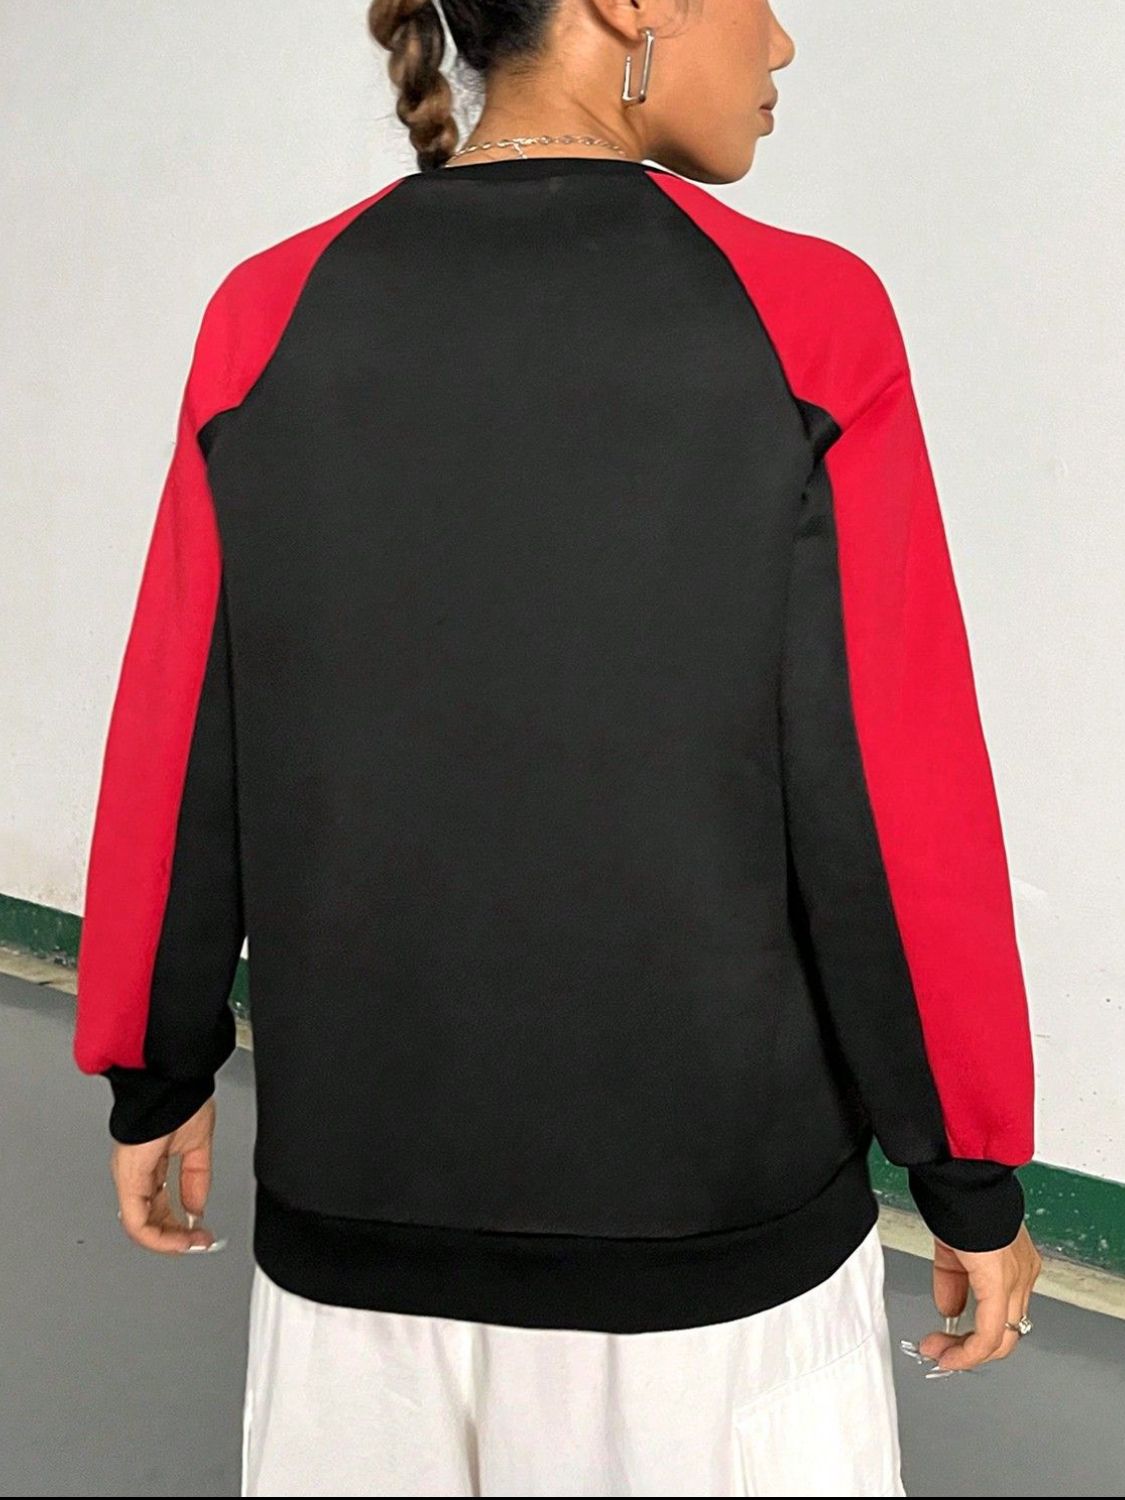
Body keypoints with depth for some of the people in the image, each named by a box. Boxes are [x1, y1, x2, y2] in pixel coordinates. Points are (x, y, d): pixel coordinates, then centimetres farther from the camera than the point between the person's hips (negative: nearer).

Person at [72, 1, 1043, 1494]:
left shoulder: (271, 317, -4)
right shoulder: (805, 323, -12)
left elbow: (174, 766, 0)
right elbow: (894, 806, -11)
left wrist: (157, 1078, 14)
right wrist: (973, 1179, 2)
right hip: (721, 1205, -2)